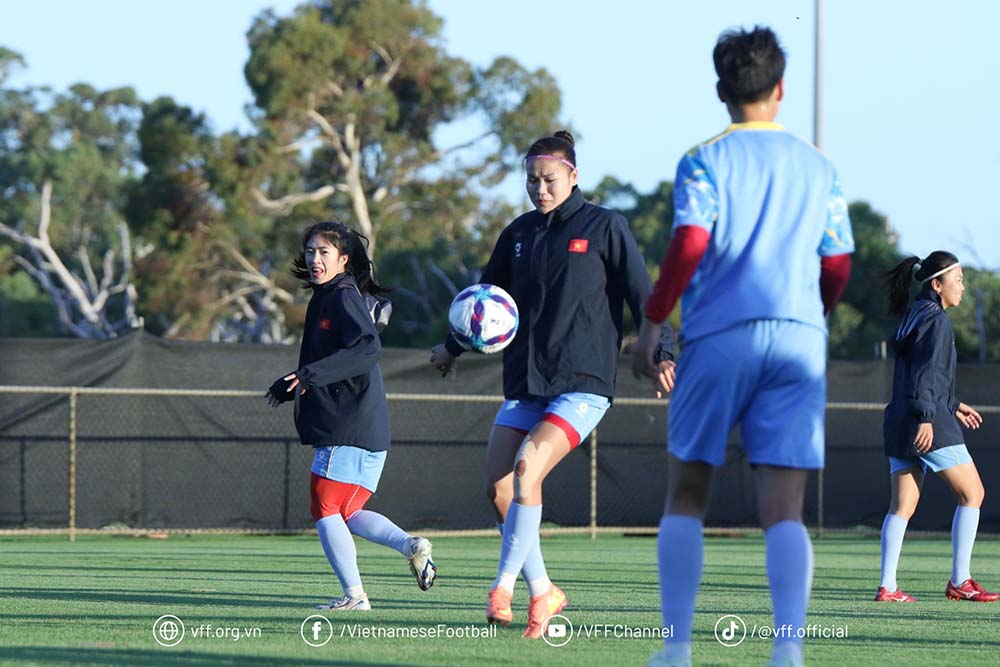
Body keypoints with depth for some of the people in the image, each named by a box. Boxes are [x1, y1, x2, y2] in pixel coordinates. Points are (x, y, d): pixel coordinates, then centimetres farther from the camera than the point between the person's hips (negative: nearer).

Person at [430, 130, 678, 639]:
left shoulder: (605, 228, -2)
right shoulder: (519, 233, 13)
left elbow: (642, 295, -3)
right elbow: (488, 296, 27)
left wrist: (663, 354, -14)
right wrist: (453, 346, 33)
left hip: (582, 386, -6)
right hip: (523, 386, 6)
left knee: (527, 468, -24)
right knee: (498, 486, -3)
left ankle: (503, 587, -19)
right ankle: (542, 592, 12)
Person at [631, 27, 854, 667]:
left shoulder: (705, 160, 1)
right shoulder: (819, 168, 13)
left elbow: (690, 244, -12)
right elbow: (838, 266, 14)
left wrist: (651, 322, -3)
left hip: (719, 337, -2)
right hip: (799, 340, 2)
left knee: (686, 496, 10)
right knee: (784, 510, -3)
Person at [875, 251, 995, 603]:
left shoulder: (913, 316, 20)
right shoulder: (936, 320, -8)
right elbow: (925, 371, -18)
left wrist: (952, 405, 32)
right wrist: (926, 417, -24)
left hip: (899, 421, 9)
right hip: (930, 424, -9)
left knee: (902, 505, 5)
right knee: (972, 493, 0)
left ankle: (887, 585, -3)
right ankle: (959, 581, -1)